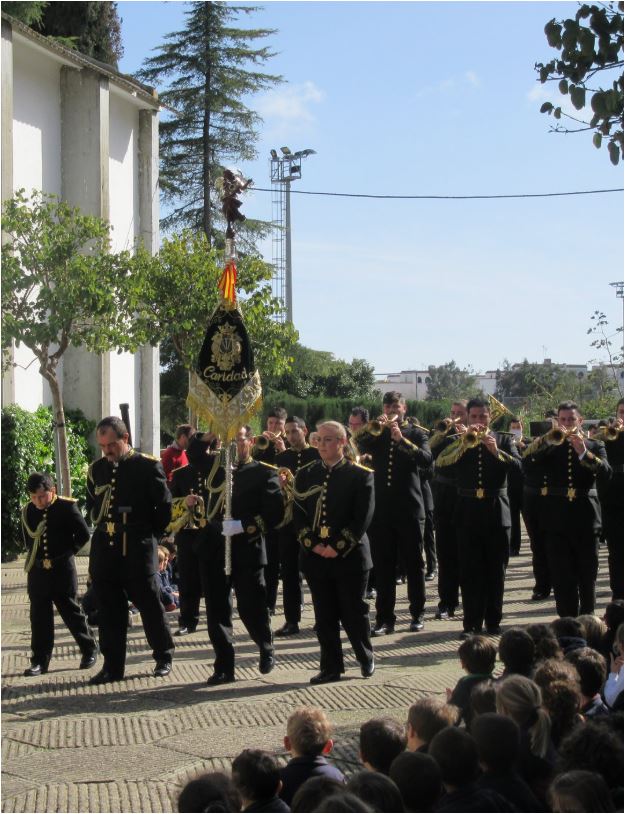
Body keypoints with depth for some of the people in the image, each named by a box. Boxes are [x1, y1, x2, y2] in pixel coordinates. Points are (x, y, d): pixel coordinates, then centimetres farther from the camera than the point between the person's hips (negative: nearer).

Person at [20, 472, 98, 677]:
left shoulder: (67, 507, -9)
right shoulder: (28, 511, 3)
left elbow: (83, 534, -4)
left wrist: (67, 553, -7)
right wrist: (35, 557, 5)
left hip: (63, 569, -4)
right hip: (37, 570, 4)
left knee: (71, 611, 4)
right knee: (39, 615, 4)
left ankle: (89, 650, 20)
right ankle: (40, 661, 9)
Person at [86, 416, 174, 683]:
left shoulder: (148, 466, -5)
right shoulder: (96, 469, 9)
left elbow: (165, 506, 0)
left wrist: (149, 534, 3)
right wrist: (103, 528, 12)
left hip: (138, 550, -4)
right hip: (104, 549, 4)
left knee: (149, 603, 5)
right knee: (109, 608, 6)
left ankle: (164, 656, 21)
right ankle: (113, 665, 12)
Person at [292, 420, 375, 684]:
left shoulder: (360, 475, -2)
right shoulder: (305, 475, 9)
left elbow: (363, 517, -8)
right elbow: (298, 514, 5)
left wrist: (338, 547, -14)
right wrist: (312, 544, -8)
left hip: (349, 555, -3)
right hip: (316, 557, 3)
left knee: (354, 612, 4)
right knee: (325, 615, 6)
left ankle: (366, 658, 24)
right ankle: (331, 667, 14)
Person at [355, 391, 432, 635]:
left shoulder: (415, 434, 5)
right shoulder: (376, 433, 11)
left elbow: (426, 459, -13)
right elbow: (358, 446, -7)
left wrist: (401, 439, -21)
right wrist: (374, 429, -17)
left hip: (409, 508, -2)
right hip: (381, 508, 2)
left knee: (414, 564, 5)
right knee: (383, 566, 2)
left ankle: (417, 614, 16)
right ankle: (385, 618, 5)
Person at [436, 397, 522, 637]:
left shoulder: (502, 440, 7)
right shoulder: (459, 441, 7)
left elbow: (517, 464, -9)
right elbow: (441, 463, -10)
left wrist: (495, 451, -22)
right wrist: (464, 443, -19)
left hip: (496, 511, 0)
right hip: (468, 511, 0)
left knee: (496, 570, 5)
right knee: (470, 571, 0)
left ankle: (493, 621, 14)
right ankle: (471, 623, 4)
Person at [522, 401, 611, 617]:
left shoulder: (594, 446, 7)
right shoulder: (549, 446, 8)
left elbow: (606, 473, -10)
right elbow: (527, 464, -9)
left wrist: (583, 452, -21)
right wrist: (548, 438, -17)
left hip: (585, 518, 0)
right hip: (557, 518, 0)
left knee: (587, 577, 7)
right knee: (562, 579, 1)